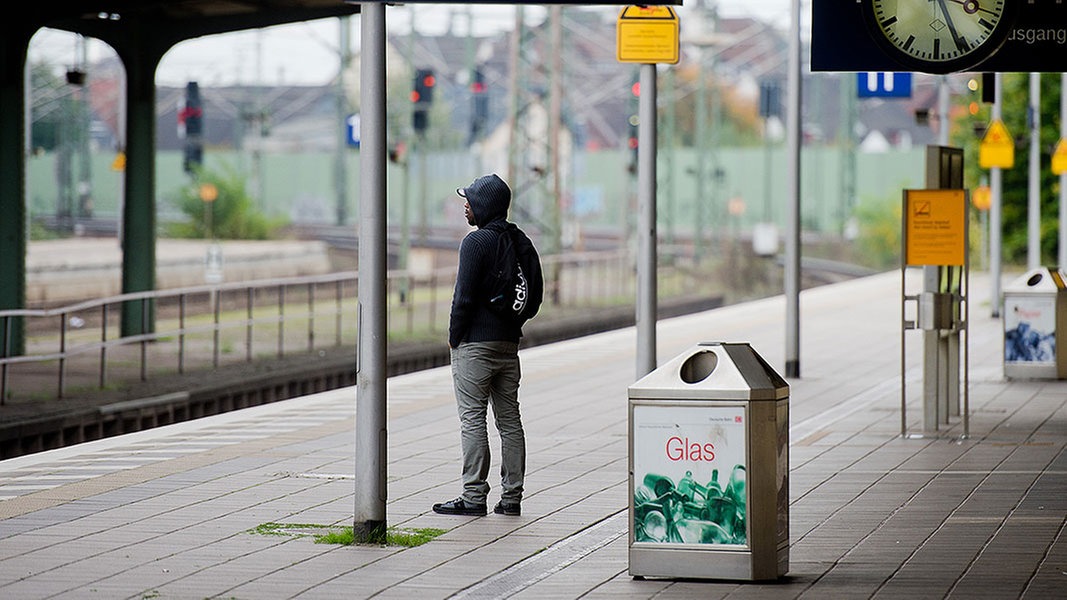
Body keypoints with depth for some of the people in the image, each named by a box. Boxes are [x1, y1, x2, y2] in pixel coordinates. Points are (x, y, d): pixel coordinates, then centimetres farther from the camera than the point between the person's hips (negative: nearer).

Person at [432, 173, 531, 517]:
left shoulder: (476, 241, -13)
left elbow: (464, 296, -16)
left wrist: (453, 337, -6)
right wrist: (513, 326, 17)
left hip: (475, 344, -8)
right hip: (509, 342, 8)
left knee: (473, 421, -4)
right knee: (509, 421, 9)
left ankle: (474, 496, -5)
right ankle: (511, 497, 11)